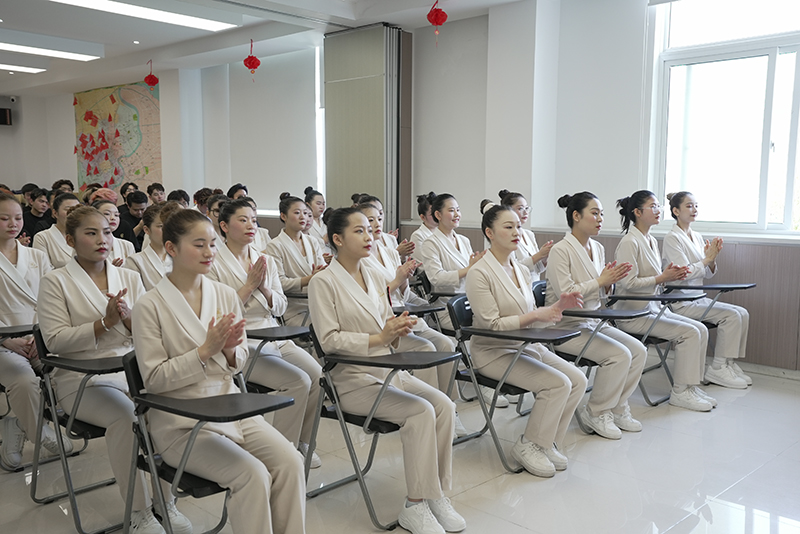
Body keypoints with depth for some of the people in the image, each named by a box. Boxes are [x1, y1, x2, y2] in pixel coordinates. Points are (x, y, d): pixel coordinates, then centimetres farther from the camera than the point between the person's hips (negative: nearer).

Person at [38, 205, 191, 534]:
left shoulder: (129, 278, 13)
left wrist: (128, 319, -13)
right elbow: (55, 340, -8)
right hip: (82, 379, -4)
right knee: (125, 414, -34)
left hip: (132, 371, 4)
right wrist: (105, 322, -17)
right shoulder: (55, 282, 2)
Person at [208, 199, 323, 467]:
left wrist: (263, 287, -8)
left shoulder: (266, 261, 13)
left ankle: (301, 443, 7)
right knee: (299, 381, -24)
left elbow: (280, 307, 10)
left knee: (319, 376, -13)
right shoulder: (215, 263, -5)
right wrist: (249, 285, -14)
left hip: (275, 339, 7)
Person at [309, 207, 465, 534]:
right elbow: (329, 340, -14)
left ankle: (437, 495, -5)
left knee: (444, 405, -15)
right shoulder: (323, 282, -7)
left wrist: (398, 329, -4)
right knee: (421, 411, -25)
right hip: (353, 380, -7)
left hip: (389, 370, 7)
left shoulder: (374, 277, 15)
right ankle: (416, 506, -14)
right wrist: (377, 338, -20)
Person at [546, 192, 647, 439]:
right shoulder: (560, 250, -14)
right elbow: (565, 294, -21)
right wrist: (600, 281, -17)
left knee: (638, 350, -7)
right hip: (566, 326, -8)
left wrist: (610, 281, -4)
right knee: (619, 354, -22)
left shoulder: (597, 248, 11)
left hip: (593, 322, 8)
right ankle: (595, 413, -3)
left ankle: (617, 408, 9)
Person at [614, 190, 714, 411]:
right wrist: (662, 278, -18)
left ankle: (690, 386, 4)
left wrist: (671, 275, 2)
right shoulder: (629, 242, -14)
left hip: (653, 308, 9)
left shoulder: (652, 241, 15)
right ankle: (680, 392, -7)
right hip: (633, 314, -9)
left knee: (701, 329, -3)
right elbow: (628, 282, -20)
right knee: (689, 333, -17)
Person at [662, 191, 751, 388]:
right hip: (679, 302, -8)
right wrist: (708, 258, -14)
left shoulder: (697, 237, 13)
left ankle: (730, 364, -1)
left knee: (742, 313, -7)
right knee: (731, 315, -19)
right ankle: (717, 369, -12)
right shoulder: (672, 238, -10)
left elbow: (708, 274, 13)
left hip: (697, 297, 8)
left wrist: (712, 258, -5)